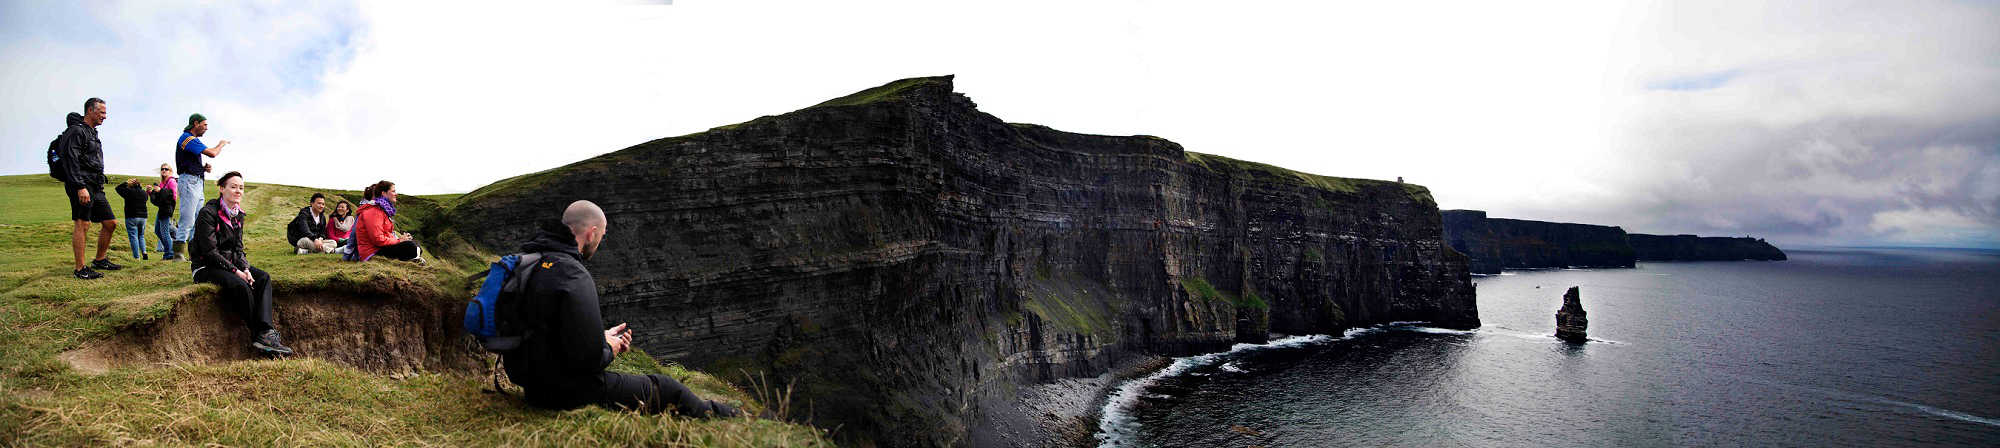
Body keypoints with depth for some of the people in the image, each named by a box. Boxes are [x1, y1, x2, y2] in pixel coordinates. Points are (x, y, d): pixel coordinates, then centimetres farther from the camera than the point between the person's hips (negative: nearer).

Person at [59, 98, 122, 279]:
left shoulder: (93, 133, 23)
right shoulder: (76, 131, -7)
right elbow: (71, 161, -17)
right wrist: (80, 187, -24)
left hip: (96, 188, 9)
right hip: (81, 186, -9)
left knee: (110, 223, 9)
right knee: (83, 224, -10)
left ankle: (100, 260, 22)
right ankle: (81, 269, -9)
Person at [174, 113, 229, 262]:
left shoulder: (192, 139, 22)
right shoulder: (187, 138, -10)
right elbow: (212, 153, -19)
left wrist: (204, 167, 9)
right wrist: (221, 144, 1)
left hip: (197, 182, 11)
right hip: (189, 180, -11)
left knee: (197, 221, 11)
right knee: (187, 220, -13)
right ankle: (177, 252, -14)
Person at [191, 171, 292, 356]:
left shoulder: (237, 215, 10)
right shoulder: (208, 213, -13)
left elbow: (238, 248, 10)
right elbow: (210, 252, -17)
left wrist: (245, 268, -8)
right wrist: (236, 271, -21)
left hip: (230, 264, 7)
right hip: (206, 267, -7)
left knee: (263, 277, -18)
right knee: (240, 284, -32)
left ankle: (264, 332, -33)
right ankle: (258, 334, -25)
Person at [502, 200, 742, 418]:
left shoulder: (531, 265, 5)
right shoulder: (574, 277, -25)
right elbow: (587, 358, -28)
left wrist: (601, 337, 15)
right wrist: (608, 349, -6)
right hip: (568, 394, -10)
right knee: (666, 389, 9)